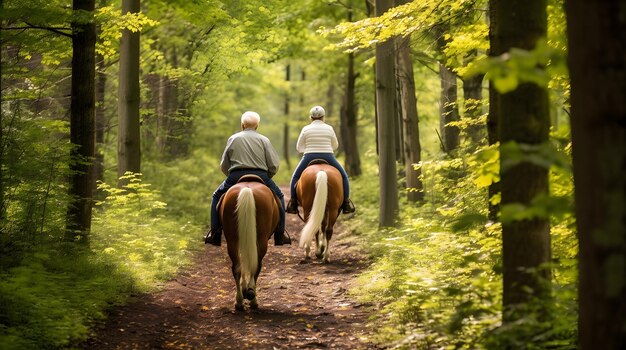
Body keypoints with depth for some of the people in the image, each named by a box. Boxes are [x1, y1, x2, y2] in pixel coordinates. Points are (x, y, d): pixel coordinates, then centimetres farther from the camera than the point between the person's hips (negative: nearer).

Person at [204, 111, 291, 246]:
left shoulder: (233, 138, 12)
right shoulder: (264, 140, 9)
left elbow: (224, 166, 11)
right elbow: (274, 166, 2)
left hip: (235, 176, 0)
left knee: (217, 197, 24)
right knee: (279, 197, 24)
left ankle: (215, 234, 14)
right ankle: (280, 236, 18)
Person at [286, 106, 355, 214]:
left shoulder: (306, 129, 1)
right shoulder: (329, 128, 3)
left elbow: (299, 148, 7)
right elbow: (335, 145, 15)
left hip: (309, 158, 0)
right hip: (328, 158, 0)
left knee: (295, 177, 20)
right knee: (343, 177, 18)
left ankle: (293, 204, 10)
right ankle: (346, 203, 9)